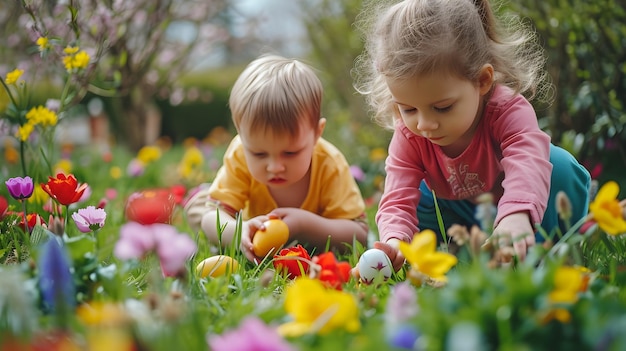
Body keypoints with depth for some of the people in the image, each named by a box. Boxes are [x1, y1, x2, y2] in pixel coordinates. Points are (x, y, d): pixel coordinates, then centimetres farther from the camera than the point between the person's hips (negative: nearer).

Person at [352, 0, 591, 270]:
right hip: (461, 214, 3)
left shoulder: (508, 110, -34)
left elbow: (527, 162, -53)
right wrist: (394, 241, -56)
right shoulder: (408, 136, -23)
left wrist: (516, 215, -76)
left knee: (559, 164, -30)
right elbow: (398, 199, -31)